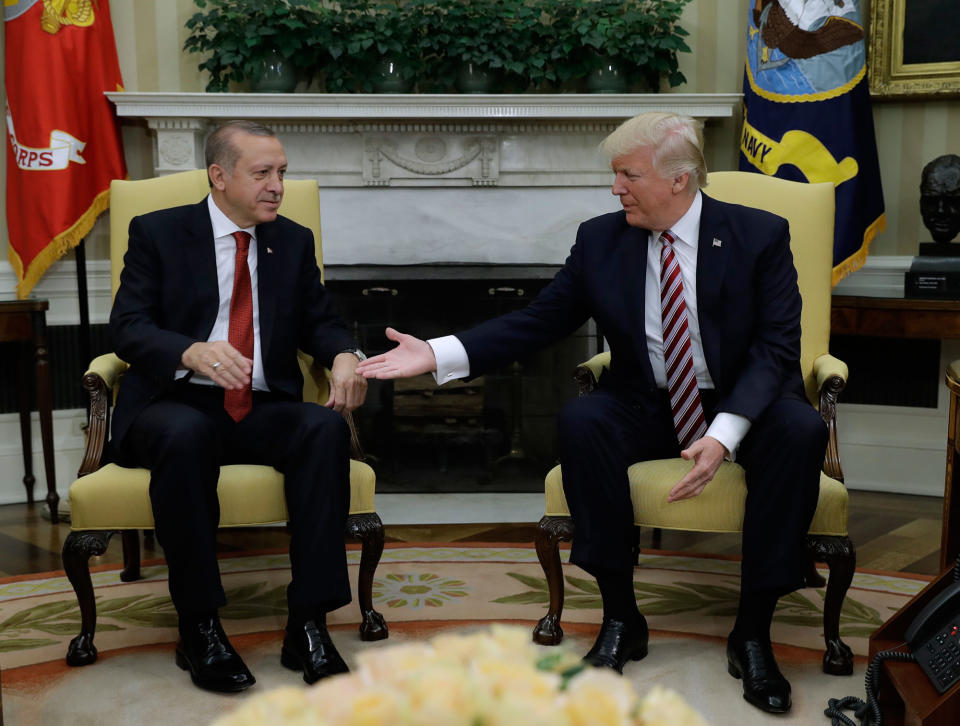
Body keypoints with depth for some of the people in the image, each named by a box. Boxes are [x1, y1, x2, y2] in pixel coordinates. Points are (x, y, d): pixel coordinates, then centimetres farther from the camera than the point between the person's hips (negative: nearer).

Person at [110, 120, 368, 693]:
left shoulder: (294, 241, 15)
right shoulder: (157, 233, 5)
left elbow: (320, 322, 13)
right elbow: (127, 328, -5)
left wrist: (344, 356, -13)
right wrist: (193, 351, -27)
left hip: (263, 411, 3)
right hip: (175, 404, -2)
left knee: (326, 426, -30)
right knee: (186, 433, -38)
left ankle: (308, 625, -27)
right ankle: (199, 626, -24)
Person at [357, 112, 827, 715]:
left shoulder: (760, 235, -8)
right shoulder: (601, 241, -1)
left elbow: (777, 345, -14)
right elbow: (539, 321, -1)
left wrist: (724, 435, -30)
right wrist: (438, 354, -14)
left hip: (741, 405, -1)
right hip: (647, 408, 2)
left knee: (802, 429, -33)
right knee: (580, 420, -30)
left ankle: (753, 631, -19)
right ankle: (620, 617, -16)